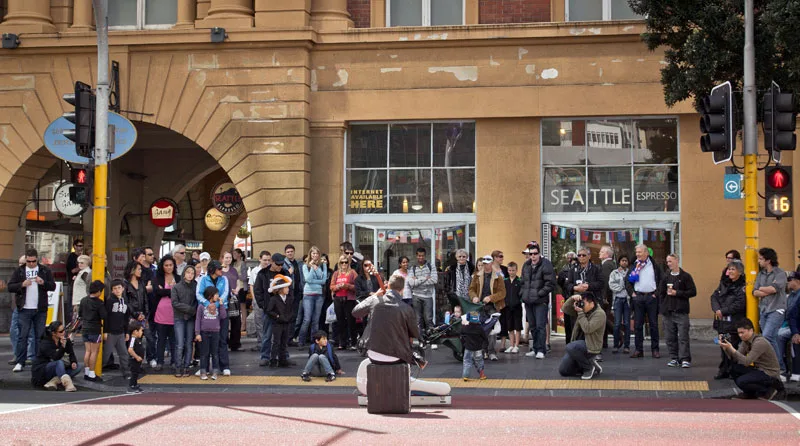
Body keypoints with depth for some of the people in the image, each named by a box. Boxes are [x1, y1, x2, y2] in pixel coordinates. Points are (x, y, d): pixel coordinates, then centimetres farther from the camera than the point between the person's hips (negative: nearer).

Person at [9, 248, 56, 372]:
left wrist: (43, 282, -15)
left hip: (40, 309, 1)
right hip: (24, 309, -1)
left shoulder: (45, 271, 7)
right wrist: (22, 284, -16)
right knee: (23, 336, -2)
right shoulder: (19, 271, 6)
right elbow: (10, 287, 1)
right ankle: (19, 362, 0)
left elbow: (53, 286, 4)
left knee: (40, 335, 5)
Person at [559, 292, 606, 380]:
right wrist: (572, 299, -13)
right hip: (578, 345, 8)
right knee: (563, 371, 1)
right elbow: (564, 309, 3)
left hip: (591, 346, -8)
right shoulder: (581, 309, 6)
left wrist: (580, 313, -23)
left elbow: (587, 329, -26)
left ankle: (589, 367, -14)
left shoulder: (600, 314, -16)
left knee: (570, 347, -37)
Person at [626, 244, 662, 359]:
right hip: (638, 297, 2)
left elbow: (662, 280, 5)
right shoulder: (634, 266, 9)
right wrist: (631, 293, 2)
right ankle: (639, 350, 6)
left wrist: (657, 293, -2)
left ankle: (655, 349, 7)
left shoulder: (654, 265, 3)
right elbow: (627, 281, 13)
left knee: (653, 324, 1)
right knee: (638, 324, 2)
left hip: (651, 296, -2)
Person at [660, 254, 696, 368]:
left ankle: (685, 359, -6)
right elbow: (661, 293, 15)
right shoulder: (665, 277, 12)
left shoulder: (685, 276, 0)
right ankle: (674, 358, 13)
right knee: (670, 337, 5)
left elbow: (693, 292, -5)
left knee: (683, 337, -7)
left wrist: (677, 293, -11)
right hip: (668, 311, 4)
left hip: (681, 312, -4)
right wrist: (662, 307, 5)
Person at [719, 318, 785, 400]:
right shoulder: (745, 341, 3)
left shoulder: (759, 342, -24)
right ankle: (751, 392, 9)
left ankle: (770, 392, -6)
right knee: (734, 369, -7)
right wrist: (725, 348, -17)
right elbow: (735, 359, -3)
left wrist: (731, 348, -34)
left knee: (741, 381, -24)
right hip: (758, 369, 9)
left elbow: (746, 362, -31)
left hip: (769, 373, -9)